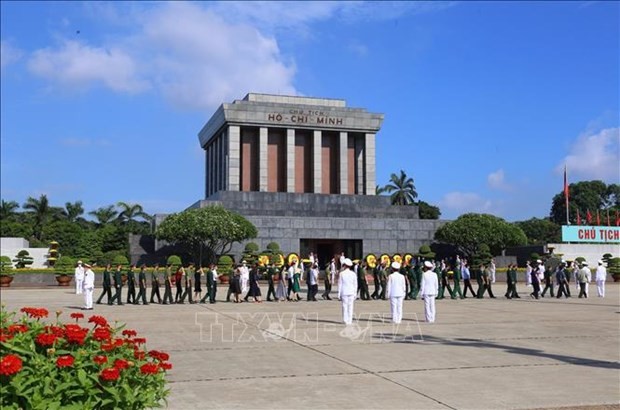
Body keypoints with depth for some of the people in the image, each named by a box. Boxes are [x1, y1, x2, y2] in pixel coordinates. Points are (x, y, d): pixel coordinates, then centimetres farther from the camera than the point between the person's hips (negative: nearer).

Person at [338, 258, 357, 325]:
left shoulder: (341, 273, -5)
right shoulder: (353, 274, 1)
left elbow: (340, 284, -2)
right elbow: (355, 284, 5)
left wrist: (339, 293, 3)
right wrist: (355, 293, 13)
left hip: (344, 292, -2)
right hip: (351, 292, 2)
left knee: (345, 306, 3)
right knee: (350, 306, 5)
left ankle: (345, 320, 2)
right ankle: (350, 320, 6)